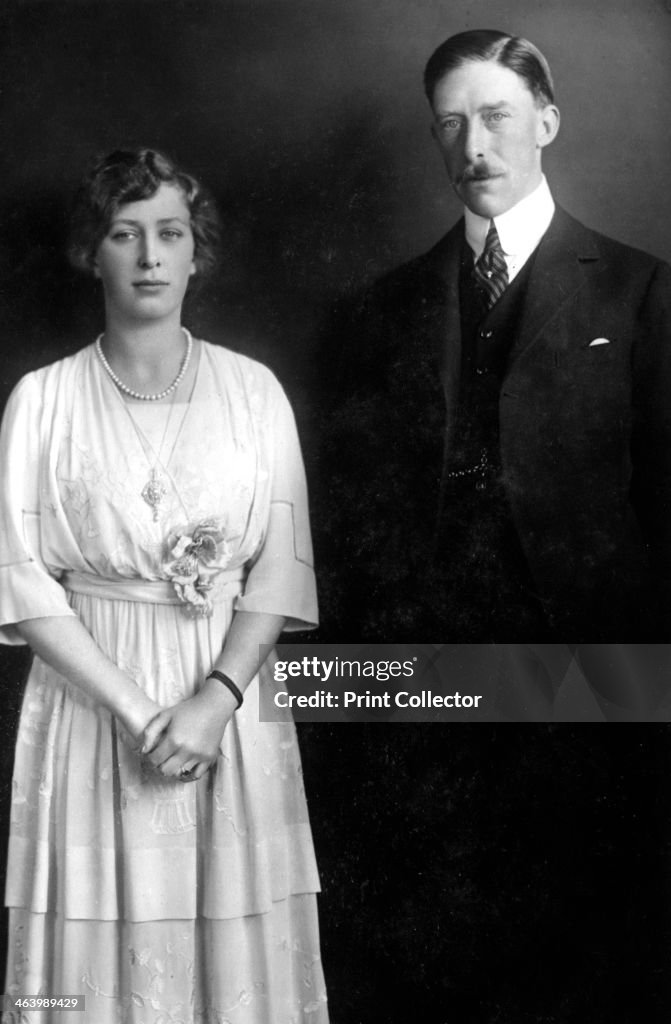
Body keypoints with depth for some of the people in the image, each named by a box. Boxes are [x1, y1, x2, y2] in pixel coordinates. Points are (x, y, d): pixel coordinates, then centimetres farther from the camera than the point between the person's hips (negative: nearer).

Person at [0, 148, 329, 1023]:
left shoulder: (253, 391, 4)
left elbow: (280, 568, 0)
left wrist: (215, 699, -13)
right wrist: (134, 707, -13)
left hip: (231, 704, 1)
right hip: (91, 705, -1)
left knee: (239, 947, 6)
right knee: (104, 948, 5)